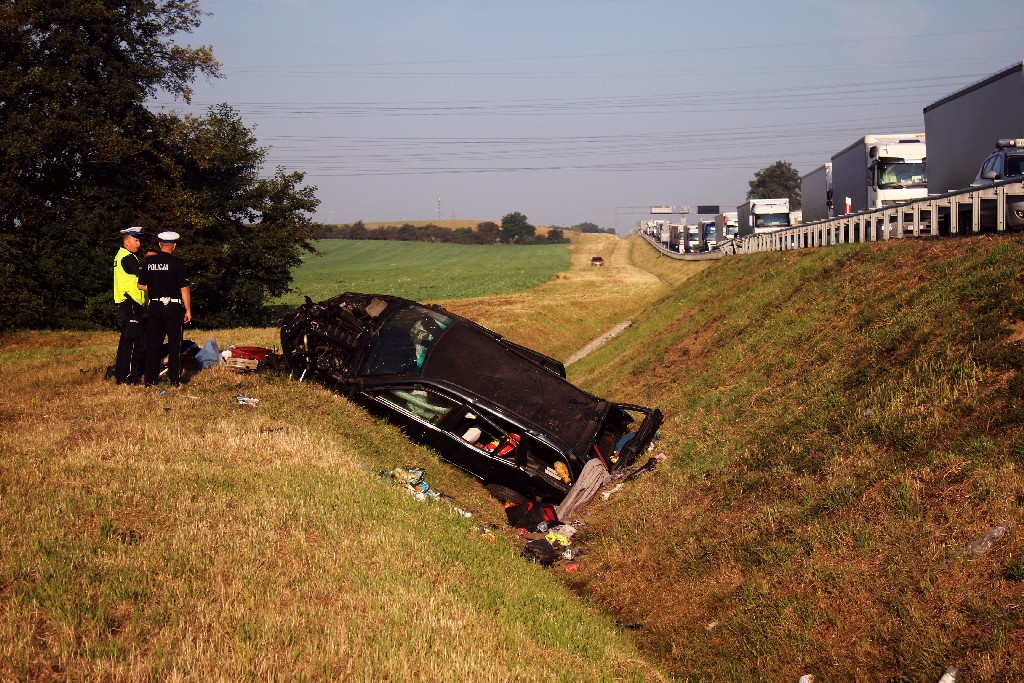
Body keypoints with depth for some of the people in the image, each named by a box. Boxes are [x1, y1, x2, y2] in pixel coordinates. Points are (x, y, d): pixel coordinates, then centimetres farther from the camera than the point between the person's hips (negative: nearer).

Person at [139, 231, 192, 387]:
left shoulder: (149, 261, 3)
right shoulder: (176, 263, -10)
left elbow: (141, 285, 9)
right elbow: (185, 288, -11)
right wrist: (188, 310, -4)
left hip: (154, 307, 4)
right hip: (173, 307, -4)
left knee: (153, 343, 9)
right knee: (174, 344, 4)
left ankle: (150, 379, 11)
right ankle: (175, 379, 4)